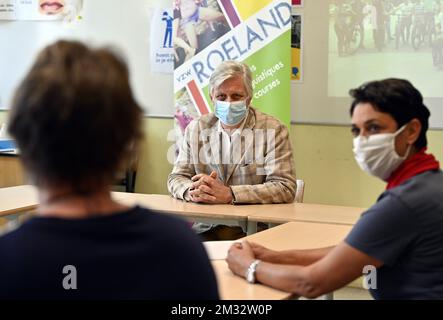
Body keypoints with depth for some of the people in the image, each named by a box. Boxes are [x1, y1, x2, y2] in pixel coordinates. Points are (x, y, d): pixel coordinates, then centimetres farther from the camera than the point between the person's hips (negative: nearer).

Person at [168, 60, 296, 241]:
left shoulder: (273, 130, -1)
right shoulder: (196, 129, 12)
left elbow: (285, 188, -9)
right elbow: (176, 179, 13)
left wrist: (229, 194, -20)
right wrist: (192, 192, -13)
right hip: (206, 230, 2)